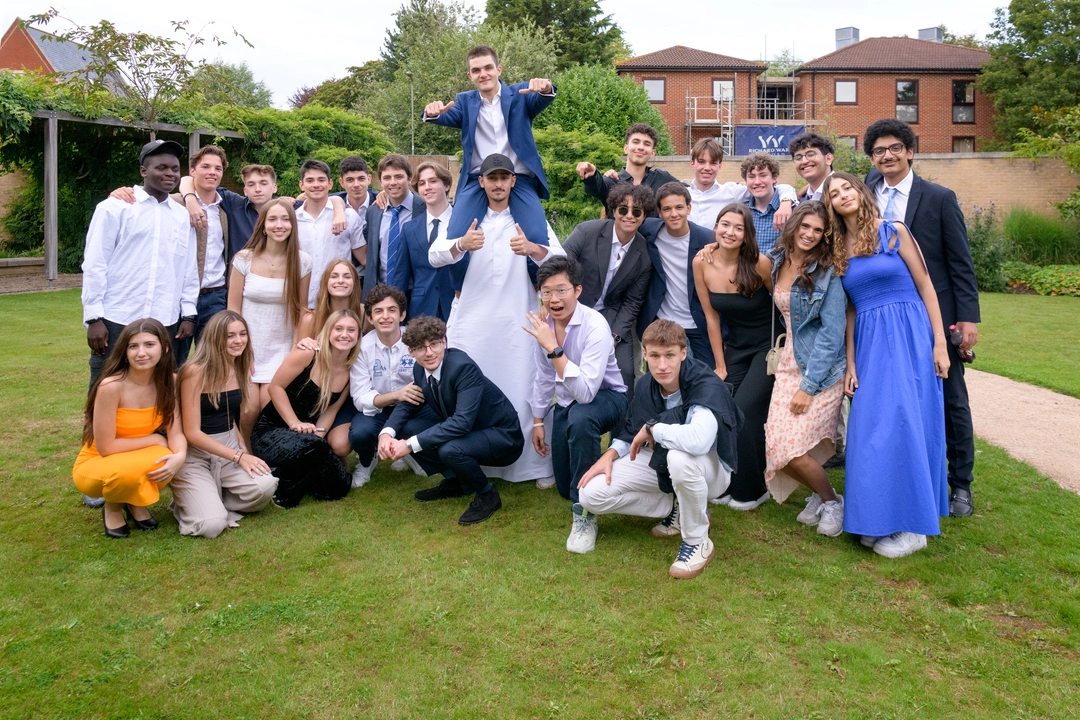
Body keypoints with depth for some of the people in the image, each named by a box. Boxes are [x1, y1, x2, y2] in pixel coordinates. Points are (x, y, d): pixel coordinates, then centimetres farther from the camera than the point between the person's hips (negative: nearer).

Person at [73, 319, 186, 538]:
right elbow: (106, 447, -23)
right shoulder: (111, 386, -27)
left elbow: (175, 432, -12)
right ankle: (112, 506, 1)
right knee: (130, 470, -37)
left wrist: (180, 456, -33)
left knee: (167, 461, -30)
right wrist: (155, 439, -16)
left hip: (139, 462, 4)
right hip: (95, 466, -4)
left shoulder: (168, 382, -9)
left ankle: (136, 503, 6)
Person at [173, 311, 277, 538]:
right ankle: (187, 502, 10)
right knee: (212, 525, -25)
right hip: (195, 454, -6)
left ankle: (212, 501, 3)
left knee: (265, 487, -26)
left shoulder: (241, 368, 3)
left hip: (230, 446, 6)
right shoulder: (196, 371, -17)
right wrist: (239, 456, -20)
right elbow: (192, 433, -17)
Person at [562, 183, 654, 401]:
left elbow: (633, 302, 0)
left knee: (625, 372, -8)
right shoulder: (587, 231, -14)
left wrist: (615, 336, -8)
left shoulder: (645, 253, -6)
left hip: (612, 318, 2)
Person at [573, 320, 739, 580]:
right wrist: (610, 455, -12)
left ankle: (697, 541, -16)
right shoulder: (646, 385, -7)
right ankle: (677, 509, 6)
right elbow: (631, 434, 9)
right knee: (591, 494, -12)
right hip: (660, 463, 6)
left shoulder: (707, 387, -28)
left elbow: (698, 439, -49)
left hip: (709, 468, -6)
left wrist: (653, 429, -31)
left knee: (679, 457, -43)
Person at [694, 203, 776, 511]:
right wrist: (720, 365, 2)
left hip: (769, 346, -4)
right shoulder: (702, 263, -9)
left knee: (743, 411, -14)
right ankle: (729, 484, 16)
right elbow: (711, 316, -1)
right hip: (735, 347, 4)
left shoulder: (759, 263, -20)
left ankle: (752, 489, 7)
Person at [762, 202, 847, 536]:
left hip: (823, 370, -6)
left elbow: (832, 332, -16)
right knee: (776, 445, -3)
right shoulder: (778, 261, 4)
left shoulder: (828, 273, -13)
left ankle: (831, 501, 15)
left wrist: (808, 386, -18)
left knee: (790, 447, -12)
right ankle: (819, 494, 24)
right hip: (790, 363, 6)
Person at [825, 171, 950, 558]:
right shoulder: (839, 249, 11)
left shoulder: (893, 232, 1)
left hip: (908, 337, -4)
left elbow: (925, 285, 0)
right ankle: (880, 518, 15)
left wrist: (940, 342, -6)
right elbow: (851, 309, 11)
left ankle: (911, 524, 4)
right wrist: (850, 363, 5)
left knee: (904, 422, -8)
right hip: (868, 343, 4)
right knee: (869, 428, 2)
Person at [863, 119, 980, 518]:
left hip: (935, 317, -2)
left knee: (951, 400, 7)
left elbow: (961, 263, -3)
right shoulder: (868, 195, 6)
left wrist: (968, 317, -9)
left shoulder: (940, 198, -2)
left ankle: (960, 484, 20)